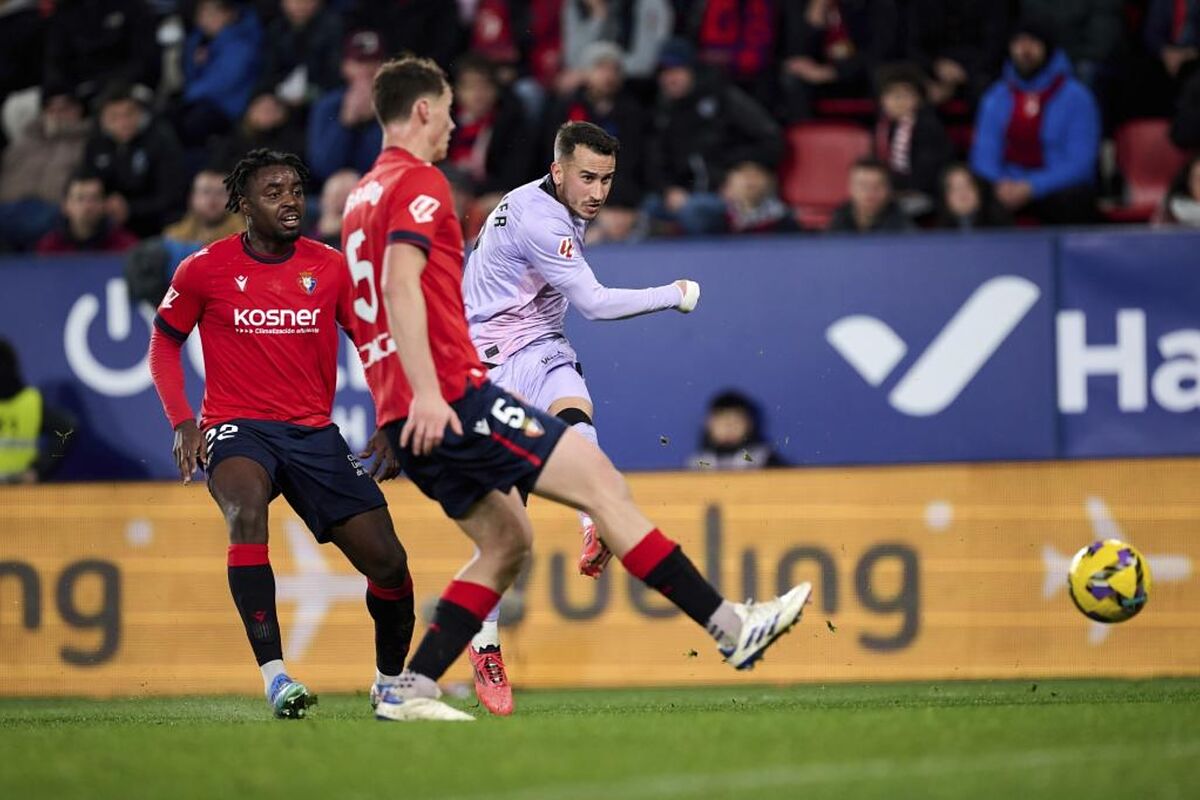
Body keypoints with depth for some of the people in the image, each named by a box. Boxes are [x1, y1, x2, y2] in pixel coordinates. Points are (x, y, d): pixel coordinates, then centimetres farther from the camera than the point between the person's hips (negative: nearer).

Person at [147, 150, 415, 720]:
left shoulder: (331, 268, 3)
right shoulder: (205, 270, -2)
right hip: (237, 428, -3)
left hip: (315, 433, 3)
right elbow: (164, 342, 10)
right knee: (246, 511, -37)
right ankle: (273, 674, -39)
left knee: (388, 562, -3)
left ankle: (391, 681, 24)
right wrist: (182, 421, -4)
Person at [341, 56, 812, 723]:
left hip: (415, 417, 10)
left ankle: (410, 690, 5)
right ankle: (730, 625, -7)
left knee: (507, 541, 14)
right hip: (453, 397, -10)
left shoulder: (363, 197, 21)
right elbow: (401, 285, -22)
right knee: (601, 483, -7)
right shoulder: (418, 182, -8)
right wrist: (427, 393, -28)